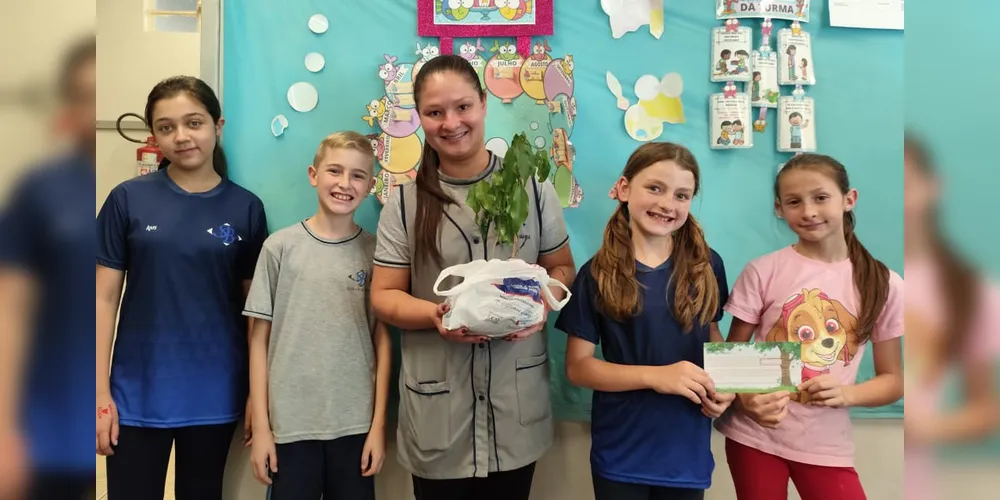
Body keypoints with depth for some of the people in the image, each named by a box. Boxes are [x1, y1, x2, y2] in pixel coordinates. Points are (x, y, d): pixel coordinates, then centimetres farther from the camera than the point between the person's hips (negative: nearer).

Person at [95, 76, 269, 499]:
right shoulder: (129, 199, -3)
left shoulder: (246, 207, -1)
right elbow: (105, 298, -1)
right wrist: (100, 392, -4)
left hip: (214, 394, 1)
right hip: (139, 392, -1)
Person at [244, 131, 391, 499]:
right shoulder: (280, 247, -2)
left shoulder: (375, 252, 1)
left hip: (355, 425, 1)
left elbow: (383, 342, 1)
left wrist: (378, 425, -2)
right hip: (290, 424, -1)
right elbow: (260, 340, 0)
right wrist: (260, 426, -2)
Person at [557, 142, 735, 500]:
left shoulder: (706, 266, -1)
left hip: (687, 451, 2)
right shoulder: (597, 275, -8)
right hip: (620, 453, -2)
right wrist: (656, 376, -21)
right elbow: (577, 366, -9)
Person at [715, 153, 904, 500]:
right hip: (754, 434, 0)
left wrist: (846, 394, -15)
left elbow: (893, 380, 4)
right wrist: (746, 399, -20)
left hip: (826, 443, 1)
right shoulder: (763, 272, -6)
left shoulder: (883, 284, -2)